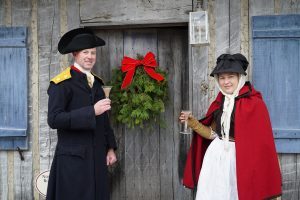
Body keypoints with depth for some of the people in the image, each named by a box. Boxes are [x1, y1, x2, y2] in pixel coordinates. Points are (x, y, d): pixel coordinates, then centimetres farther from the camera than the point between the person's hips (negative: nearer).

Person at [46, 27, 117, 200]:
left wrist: (110, 148, 12)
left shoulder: (96, 82, 14)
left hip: (97, 157, 6)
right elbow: (54, 119, -18)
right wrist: (92, 111, -20)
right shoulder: (62, 83, -8)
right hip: (73, 158, -6)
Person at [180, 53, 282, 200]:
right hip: (216, 158, 5)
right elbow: (213, 134, 10)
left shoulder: (255, 103, -10)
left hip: (240, 159, -5)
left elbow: (262, 141, -10)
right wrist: (194, 123, -3)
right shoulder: (219, 103, 8)